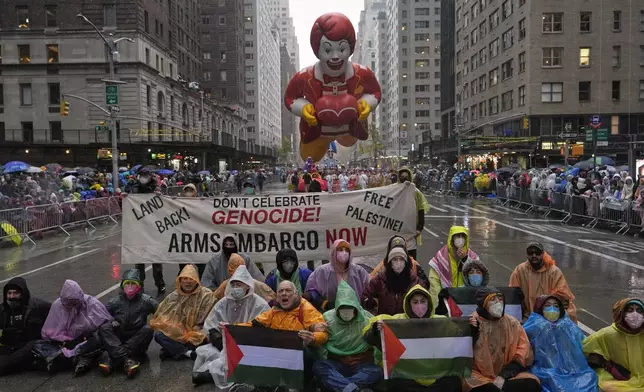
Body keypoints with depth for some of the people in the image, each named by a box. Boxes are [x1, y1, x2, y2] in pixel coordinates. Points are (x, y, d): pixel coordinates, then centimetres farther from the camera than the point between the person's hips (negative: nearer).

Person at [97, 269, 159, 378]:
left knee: (147, 329, -29)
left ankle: (113, 358, -36)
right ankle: (126, 359, -44)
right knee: (104, 328, -23)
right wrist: (111, 322, -18)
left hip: (137, 340, -1)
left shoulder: (146, 301, 0)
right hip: (118, 338, 1)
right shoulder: (115, 301, 4)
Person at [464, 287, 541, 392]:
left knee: (532, 383, -25)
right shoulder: (472, 322, -1)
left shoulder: (512, 323, 6)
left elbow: (522, 355, 4)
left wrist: (503, 376, -9)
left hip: (507, 375, 4)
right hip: (481, 376, -3)